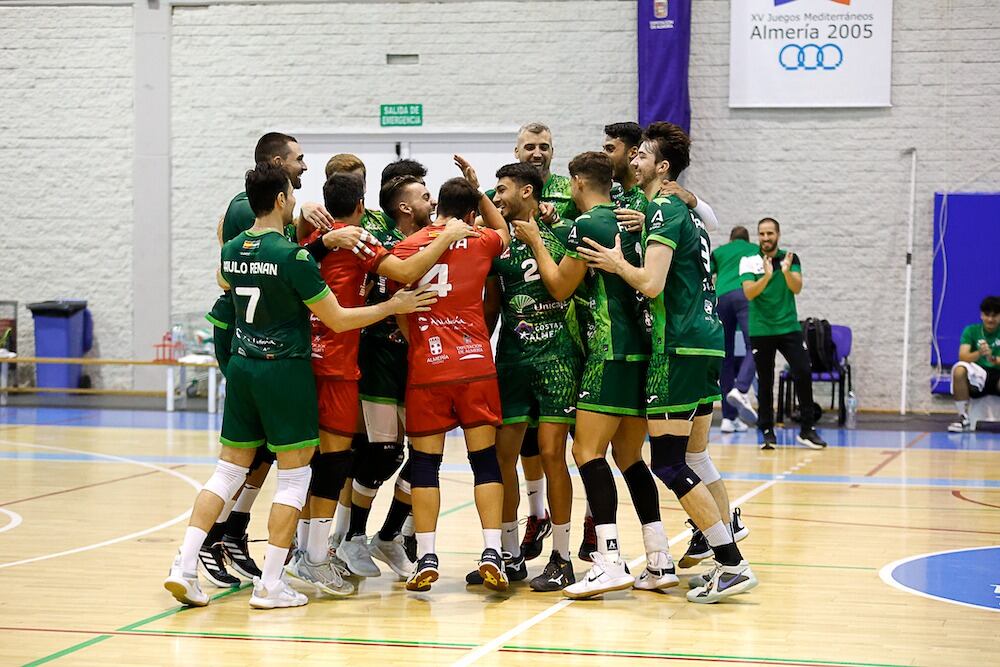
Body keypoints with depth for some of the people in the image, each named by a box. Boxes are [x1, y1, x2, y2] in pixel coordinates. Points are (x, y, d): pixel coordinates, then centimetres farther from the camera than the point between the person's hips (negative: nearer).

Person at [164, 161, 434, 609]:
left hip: (241, 365, 6)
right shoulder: (293, 257, -16)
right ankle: (269, 585, 1)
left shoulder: (231, 251, 4)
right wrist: (393, 306, -1)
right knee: (294, 475, 3)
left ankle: (184, 567, 3)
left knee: (229, 470, 12)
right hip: (284, 367, -6)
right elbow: (338, 320, -12)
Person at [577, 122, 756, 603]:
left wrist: (616, 263, -5)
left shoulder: (664, 210, -10)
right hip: (706, 343, 10)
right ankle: (726, 557, 14)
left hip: (680, 347, -10)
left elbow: (651, 283, -22)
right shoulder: (689, 211, 19)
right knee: (694, 458, 14)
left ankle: (733, 565, -11)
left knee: (668, 463, -8)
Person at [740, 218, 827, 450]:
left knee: (804, 373, -9)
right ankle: (767, 432, 12)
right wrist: (767, 276, -32)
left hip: (789, 327, 1)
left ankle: (807, 430, -2)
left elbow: (797, 288, -11)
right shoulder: (749, 261, -2)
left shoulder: (790, 258, 2)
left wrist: (786, 272, -31)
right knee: (765, 383, 2)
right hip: (760, 330, -1)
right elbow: (749, 292, -15)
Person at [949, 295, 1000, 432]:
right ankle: (963, 418, -21)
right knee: (959, 369, -33)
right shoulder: (971, 331, 2)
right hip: (978, 377, 1)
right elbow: (963, 357, -12)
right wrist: (979, 353, -33)